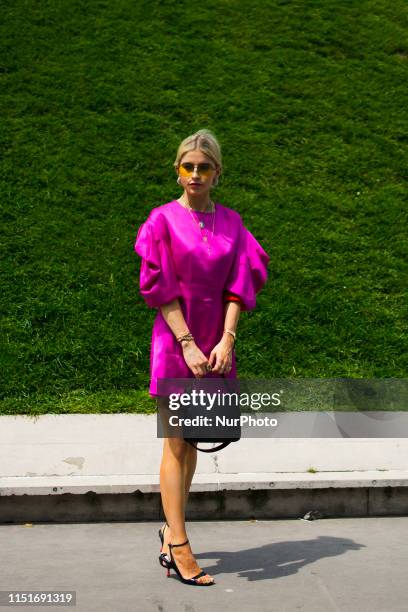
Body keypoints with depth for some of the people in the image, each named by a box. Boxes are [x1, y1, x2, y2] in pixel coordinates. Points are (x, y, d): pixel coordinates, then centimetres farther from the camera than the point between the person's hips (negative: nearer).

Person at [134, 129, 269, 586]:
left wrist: (226, 340, -12)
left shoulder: (231, 222, 8)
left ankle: (170, 529, 27)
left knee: (191, 442, 13)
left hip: (215, 342, 4)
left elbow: (241, 281, 0)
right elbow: (160, 288, -9)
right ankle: (178, 547, 6)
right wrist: (188, 344, -17)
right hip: (174, 338, -4)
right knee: (176, 444, 0)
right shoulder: (162, 220, -3)